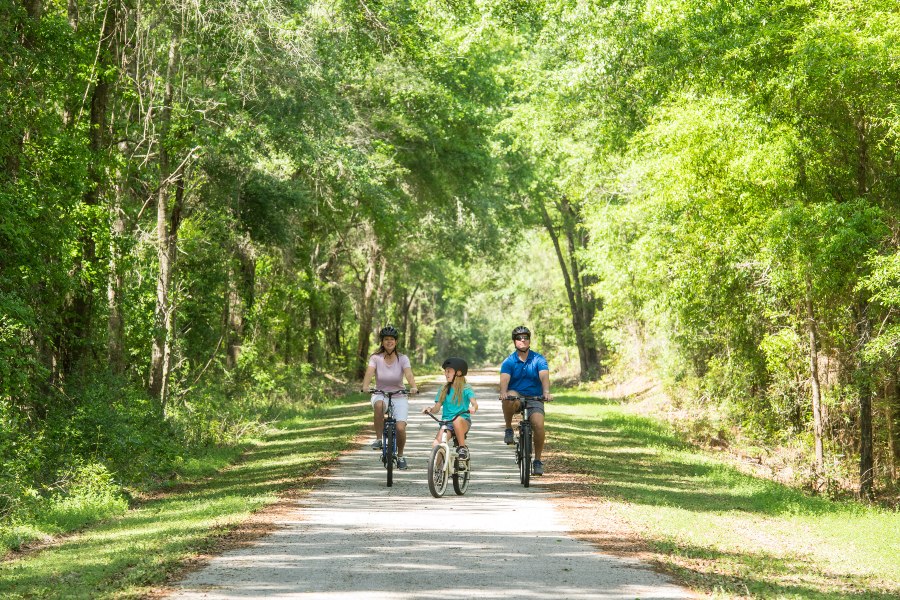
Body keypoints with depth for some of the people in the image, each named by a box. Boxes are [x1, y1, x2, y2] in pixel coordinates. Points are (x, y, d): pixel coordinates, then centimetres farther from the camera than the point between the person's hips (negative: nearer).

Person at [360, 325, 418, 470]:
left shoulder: (402, 359, -6)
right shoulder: (376, 358, -5)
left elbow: (409, 374, -22)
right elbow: (369, 372, -21)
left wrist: (413, 387, -42)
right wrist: (365, 386, -42)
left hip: (399, 397, 0)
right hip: (381, 395, 0)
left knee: (400, 428, -18)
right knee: (379, 404, -38)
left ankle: (400, 455, 11)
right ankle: (379, 439, -21)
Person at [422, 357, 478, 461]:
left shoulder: (465, 388, 1)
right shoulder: (443, 389, 13)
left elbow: (474, 403, -13)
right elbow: (436, 407, 8)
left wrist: (473, 408, -36)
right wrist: (430, 409, -14)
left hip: (463, 422, -3)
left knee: (457, 420, -40)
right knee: (436, 445, -25)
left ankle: (463, 448, -22)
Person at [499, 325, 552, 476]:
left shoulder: (539, 360, -4)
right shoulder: (509, 361, -4)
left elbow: (544, 376, -21)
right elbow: (504, 379, -21)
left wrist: (546, 392, -42)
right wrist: (503, 392, -43)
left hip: (534, 399, 1)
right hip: (516, 397, -1)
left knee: (539, 424, -23)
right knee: (510, 398, -36)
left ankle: (537, 460, -5)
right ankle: (508, 429, -14)